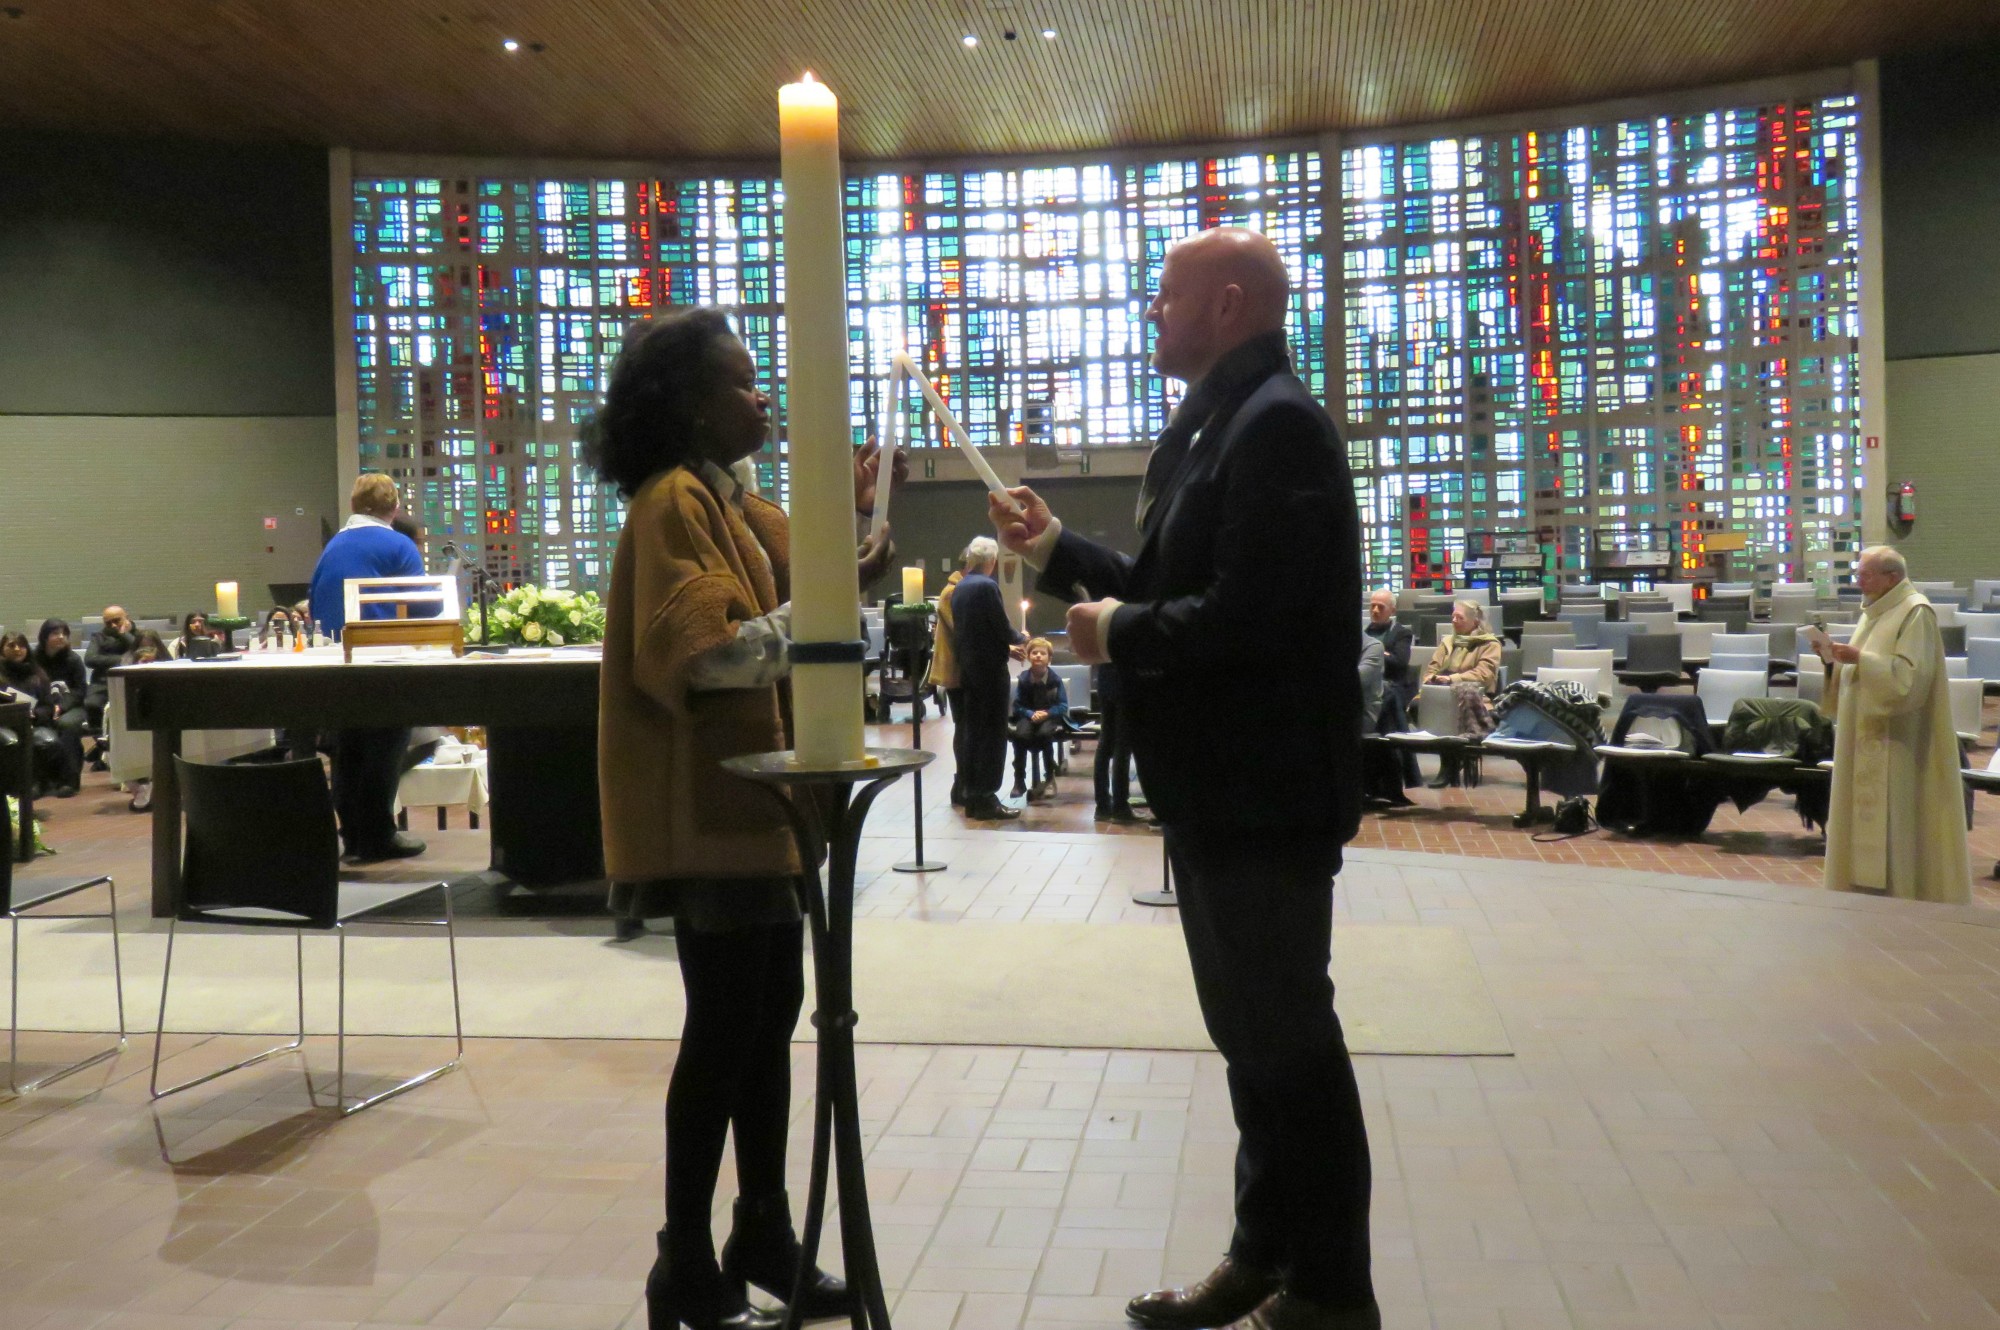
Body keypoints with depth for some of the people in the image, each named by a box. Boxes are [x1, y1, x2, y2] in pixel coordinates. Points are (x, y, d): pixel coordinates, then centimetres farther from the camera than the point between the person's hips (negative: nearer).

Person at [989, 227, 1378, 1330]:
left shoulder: (1276, 423, -17)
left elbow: (1246, 618, -27)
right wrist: (1057, 551, 8)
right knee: (1252, 1034, 17)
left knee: (1286, 1039, 1)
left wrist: (1117, 635, -14)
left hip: (1263, 791, -10)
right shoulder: (1211, 427, 15)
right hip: (1217, 787, 10)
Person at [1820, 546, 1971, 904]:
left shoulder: (1916, 613, -11)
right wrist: (1835, 661, 1)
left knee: (1893, 818, -7)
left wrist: (1859, 658, -23)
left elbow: (1910, 675, -20)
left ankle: (1901, 892, -1)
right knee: (1866, 817, 9)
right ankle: (1867, 888, 14)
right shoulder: (1874, 612, 15)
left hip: (1896, 743, -9)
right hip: (1867, 740, 9)